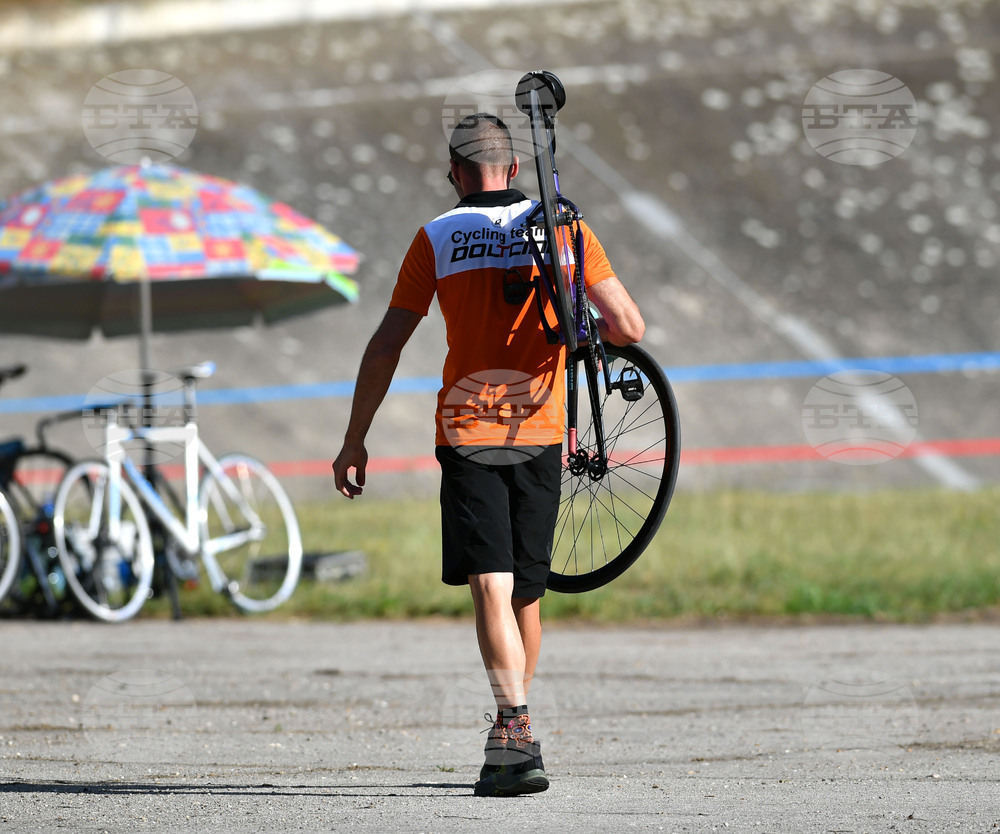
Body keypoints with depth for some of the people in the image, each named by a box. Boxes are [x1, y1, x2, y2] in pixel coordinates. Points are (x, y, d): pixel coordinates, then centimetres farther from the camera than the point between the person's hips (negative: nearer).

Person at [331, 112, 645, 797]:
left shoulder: (437, 238, 2)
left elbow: (386, 347, -1)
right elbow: (629, 325, -3)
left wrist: (355, 441, 7)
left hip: (467, 432, -2)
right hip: (540, 432, 2)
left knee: (490, 590, -11)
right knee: (526, 595, 14)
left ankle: (517, 731, -28)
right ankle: (515, 736, 26)